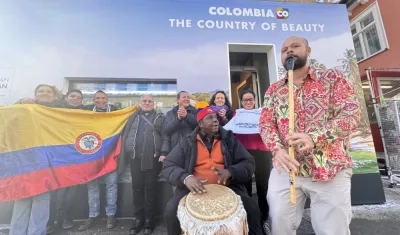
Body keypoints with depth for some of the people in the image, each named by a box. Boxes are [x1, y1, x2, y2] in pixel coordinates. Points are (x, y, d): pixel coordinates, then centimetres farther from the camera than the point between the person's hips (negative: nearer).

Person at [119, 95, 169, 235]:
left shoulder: (160, 118, 7)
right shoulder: (133, 117, 15)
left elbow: (165, 137, 0)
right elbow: (125, 134, 11)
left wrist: (163, 153, -11)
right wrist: (126, 152, 1)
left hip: (153, 158, -2)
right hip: (135, 157, 3)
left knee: (150, 187, 5)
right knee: (137, 187, 9)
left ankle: (149, 219, 20)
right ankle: (138, 218, 24)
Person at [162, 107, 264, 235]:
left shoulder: (229, 139, 8)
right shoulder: (187, 142, 4)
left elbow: (248, 163, 5)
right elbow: (168, 166, 0)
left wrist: (230, 171, -17)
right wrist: (185, 178, -21)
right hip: (195, 187, 0)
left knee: (251, 208, -22)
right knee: (171, 210, -23)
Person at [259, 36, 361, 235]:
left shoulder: (332, 77, 5)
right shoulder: (274, 90, 11)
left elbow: (351, 113, -5)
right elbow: (266, 124, 5)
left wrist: (314, 138, -22)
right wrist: (277, 149, -16)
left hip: (331, 169, -1)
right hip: (285, 168, 2)